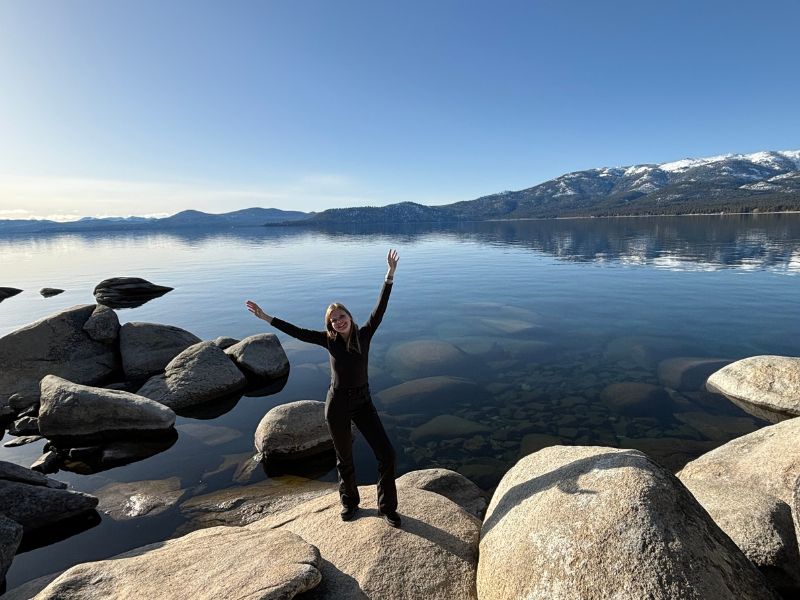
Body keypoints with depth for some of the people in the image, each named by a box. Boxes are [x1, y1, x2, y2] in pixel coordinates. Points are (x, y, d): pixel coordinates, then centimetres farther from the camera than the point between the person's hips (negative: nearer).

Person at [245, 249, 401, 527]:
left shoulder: (364, 334, -5)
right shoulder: (329, 340, -4)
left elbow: (380, 309, -14)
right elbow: (297, 332, -2)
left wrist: (390, 275, -22)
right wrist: (266, 318, -2)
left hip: (363, 402, 1)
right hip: (337, 403, 0)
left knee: (386, 454, -3)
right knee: (344, 458, 15)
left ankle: (387, 508, 18)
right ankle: (349, 502, 41)